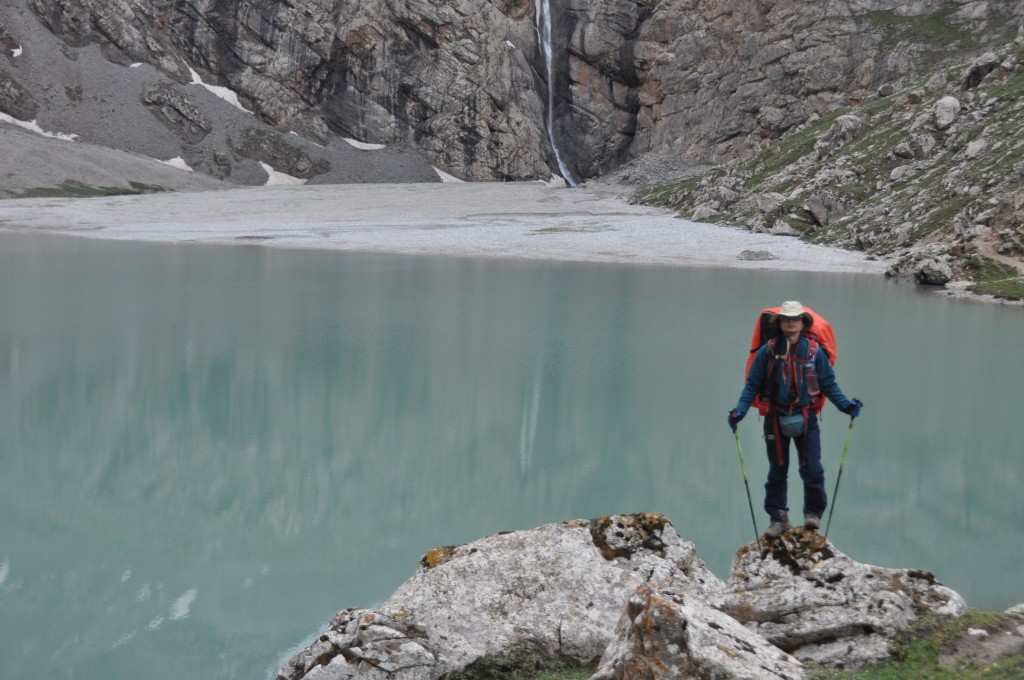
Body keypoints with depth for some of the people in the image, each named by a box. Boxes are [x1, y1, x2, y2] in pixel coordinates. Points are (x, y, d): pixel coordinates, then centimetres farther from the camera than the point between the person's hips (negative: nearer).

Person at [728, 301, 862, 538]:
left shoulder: (814, 351, -1)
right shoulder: (767, 352, -3)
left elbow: (828, 384, 5)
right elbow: (752, 385, 1)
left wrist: (845, 405, -6)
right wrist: (740, 410, -10)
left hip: (805, 417, -1)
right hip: (776, 418, 1)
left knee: (812, 469, -6)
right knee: (777, 471, 9)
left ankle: (813, 513, 13)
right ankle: (778, 518, 20)